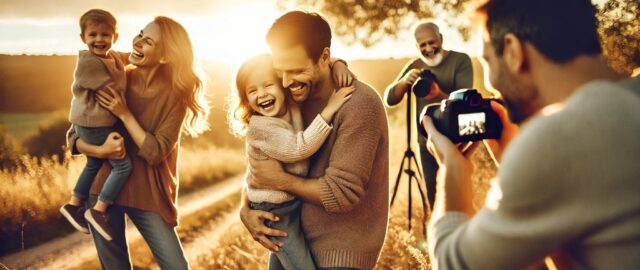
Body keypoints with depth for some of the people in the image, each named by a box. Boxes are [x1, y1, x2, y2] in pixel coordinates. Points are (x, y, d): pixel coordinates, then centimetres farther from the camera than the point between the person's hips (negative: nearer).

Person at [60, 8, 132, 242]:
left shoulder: (112, 56, 6)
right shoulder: (88, 63, -22)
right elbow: (114, 88, -24)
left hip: (95, 123, 10)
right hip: (94, 125, -10)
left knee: (94, 164, 26)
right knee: (123, 164, -10)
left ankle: (74, 204, 39)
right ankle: (99, 210, -3)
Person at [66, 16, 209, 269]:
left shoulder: (174, 95, -9)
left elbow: (155, 153, -15)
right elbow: (73, 136, 0)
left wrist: (124, 114, -17)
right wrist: (100, 150, -20)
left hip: (148, 195, -2)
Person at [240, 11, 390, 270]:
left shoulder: (360, 105, -22)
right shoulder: (295, 99, 0)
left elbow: (342, 193, -24)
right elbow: (260, 160, 9)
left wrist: (281, 180, -15)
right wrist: (246, 209, -7)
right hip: (296, 238, 6)